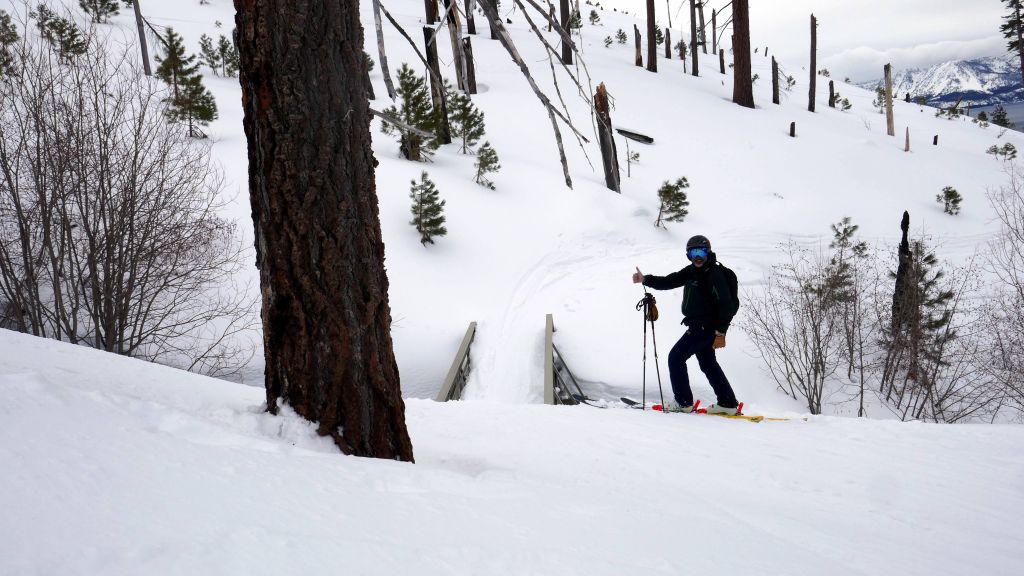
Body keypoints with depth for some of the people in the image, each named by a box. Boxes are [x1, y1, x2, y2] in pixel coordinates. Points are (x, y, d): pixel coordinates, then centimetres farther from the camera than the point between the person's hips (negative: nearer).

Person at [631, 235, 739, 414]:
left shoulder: (714, 274, -16)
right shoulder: (692, 271, 10)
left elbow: (727, 305, -20)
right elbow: (669, 281, 10)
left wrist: (720, 333, -24)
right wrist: (645, 279, -4)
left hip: (706, 327, -9)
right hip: (698, 326, 9)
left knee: (676, 357, -7)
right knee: (708, 364, 16)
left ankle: (684, 402, -4)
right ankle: (728, 403, 23)